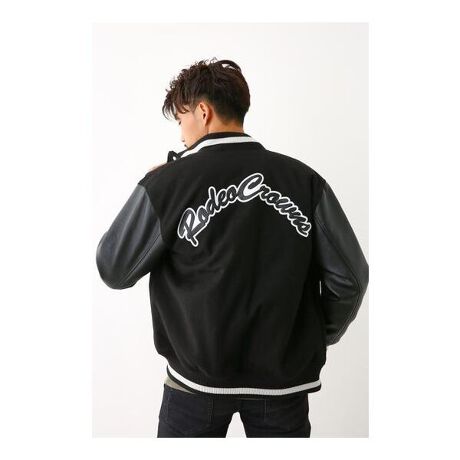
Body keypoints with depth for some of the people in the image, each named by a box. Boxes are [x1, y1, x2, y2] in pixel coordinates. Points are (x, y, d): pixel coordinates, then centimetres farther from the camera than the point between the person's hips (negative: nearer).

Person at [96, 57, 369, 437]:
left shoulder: (166, 183, -15)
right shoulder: (304, 179, -8)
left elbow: (113, 271, -5)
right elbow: (349, 277, -7)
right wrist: (319, 338, 10)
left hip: (199, 378, -1)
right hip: (284, 376, 2)